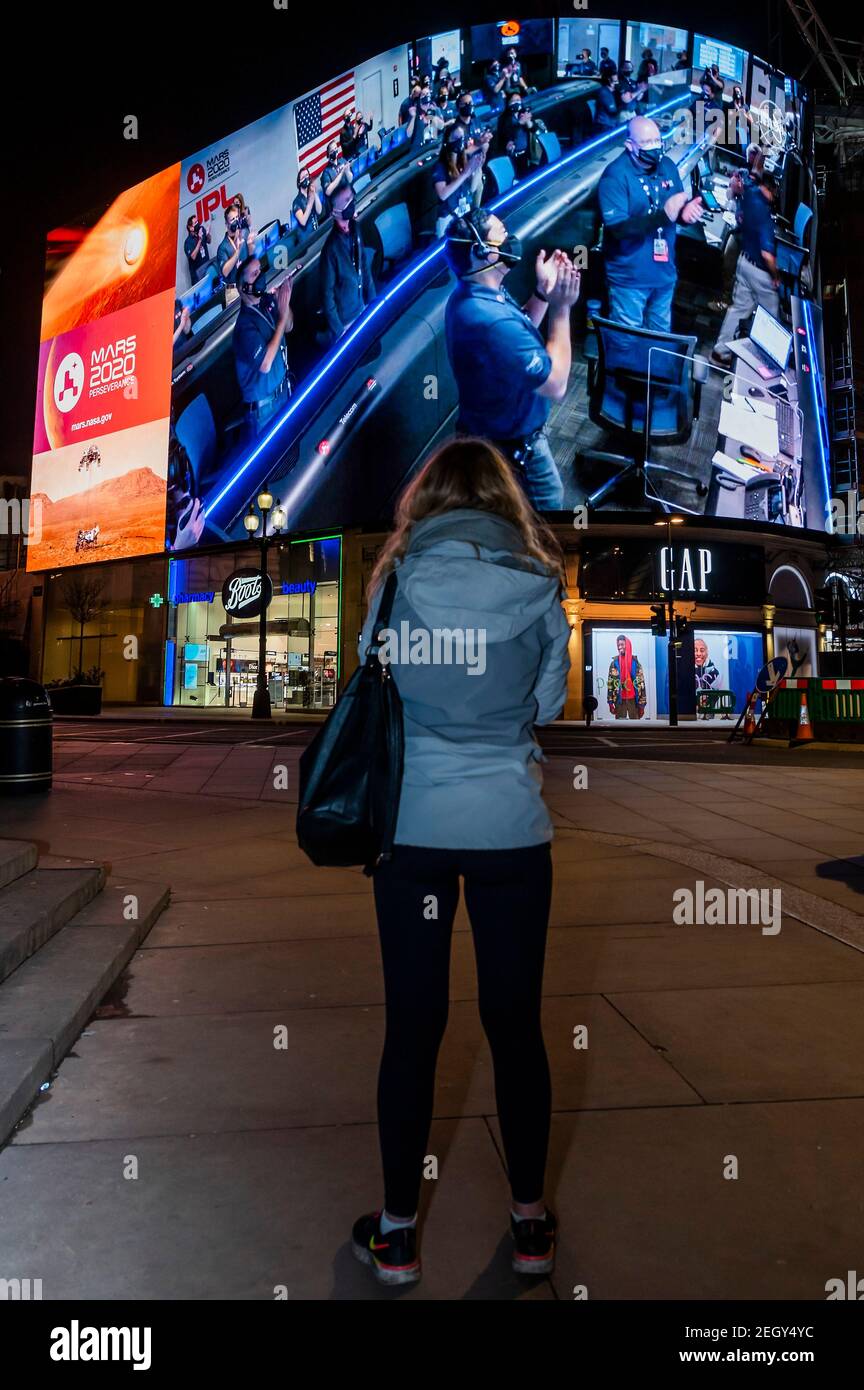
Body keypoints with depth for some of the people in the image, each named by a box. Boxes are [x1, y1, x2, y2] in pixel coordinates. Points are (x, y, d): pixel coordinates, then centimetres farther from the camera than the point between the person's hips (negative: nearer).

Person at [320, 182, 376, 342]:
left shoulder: (355, 229, -6)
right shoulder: (331, 248, -27)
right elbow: (327, 293, -21)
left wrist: (372, 299, 11)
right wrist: (337, 330, -18)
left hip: (362, 310, 7)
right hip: (345, 320, -7)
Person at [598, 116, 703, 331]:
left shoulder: (667, 166, 1)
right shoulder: (615, 175, -18)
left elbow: (679, 209, 11)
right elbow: (617, 227, -27)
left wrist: (687, 210, -16)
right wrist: (662, 216, -38)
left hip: (664, 272, 6)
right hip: (629, 277, -6)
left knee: (662, 334, 22)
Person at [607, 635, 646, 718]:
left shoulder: (635, 662, 2)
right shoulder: (614, 663, 4)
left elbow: (641, 683, 1)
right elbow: (610, 683, 3)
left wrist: (642, 704, -4)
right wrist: (610, 703, -3)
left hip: (633, 699, 0)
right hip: (619, 700, 0)